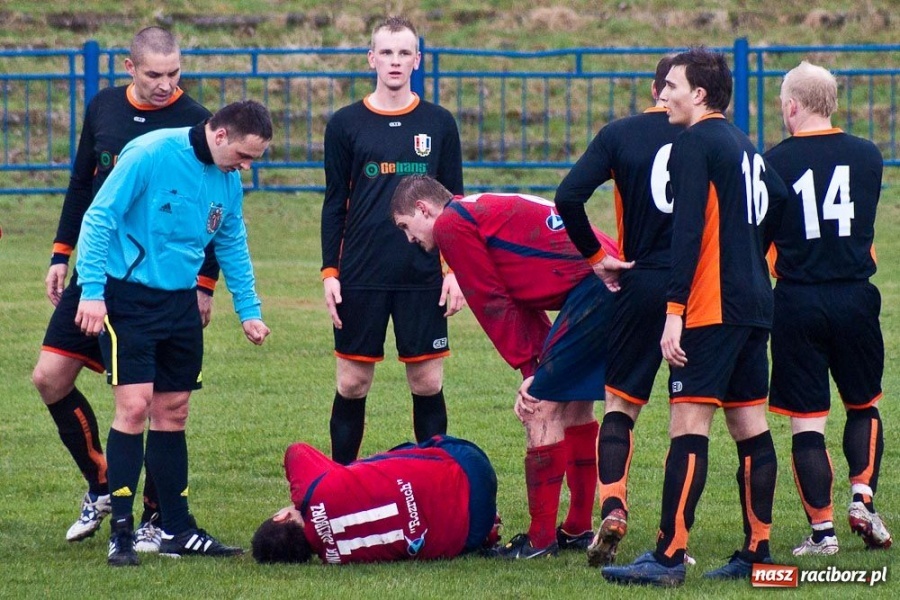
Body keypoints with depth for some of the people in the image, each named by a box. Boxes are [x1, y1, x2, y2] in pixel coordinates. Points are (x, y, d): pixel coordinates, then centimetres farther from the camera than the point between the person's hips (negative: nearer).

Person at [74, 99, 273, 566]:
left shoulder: (228, 182, 6)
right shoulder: (151, 155, -16)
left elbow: (233, 247, 21)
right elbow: (99, 217, -15)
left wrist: (248, 311, 19)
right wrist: (92, 291, -18)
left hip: (180, 301, 7)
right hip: (128, 298, -7)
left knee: (173, 412, 10)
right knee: (134, 406, -13)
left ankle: (176, 529, 17)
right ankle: (121, 531, -7)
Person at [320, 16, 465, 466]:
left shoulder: (439, 125, 6)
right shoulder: (346, 124, 4)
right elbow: (334, 204, 6)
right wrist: (329, 272, -1)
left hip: (424, 277, 1)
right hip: (361, 276, -1)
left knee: (427, 382, 2)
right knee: (353, 382, 2)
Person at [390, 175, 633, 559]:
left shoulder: (451, 224, 0)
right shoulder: (490, 209, 28)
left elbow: (494, 305, 0)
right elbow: (522, 305, 22)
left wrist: (528, 367, 5)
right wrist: (538, 370, 12)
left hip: (590, 290, -10)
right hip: (613, 281, 10)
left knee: (541, 408, -4)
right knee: (576, 404, 20)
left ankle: (541, 539, -1)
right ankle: (578, 530, 27)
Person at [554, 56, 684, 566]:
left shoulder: (620, 134, 0)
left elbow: (569, 196, -9)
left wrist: (595, 255, 3)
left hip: (644, 284, 0)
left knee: (620, 403, 10)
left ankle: (613, 508, -11)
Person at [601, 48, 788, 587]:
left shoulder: (695, 143, -9)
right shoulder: (748, 148, 17)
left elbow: (688, 231, -17)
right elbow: (780, 207, 24)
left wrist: (675, 310, -19)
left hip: (713, 306, -9)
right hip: (755, 308, 9)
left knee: (689, 425, -12)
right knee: (751, 426, 10)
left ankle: (669, 557, -17)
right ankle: (758, 553, 11)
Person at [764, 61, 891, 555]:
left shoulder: (774, 162, -7)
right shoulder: (867, 156, 2)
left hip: (797, 303, -2)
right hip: (855, 299, 2)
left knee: (807, 422, 2)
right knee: (864, 406, 21)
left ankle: (822, 529, -1)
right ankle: (862, 496, 3)